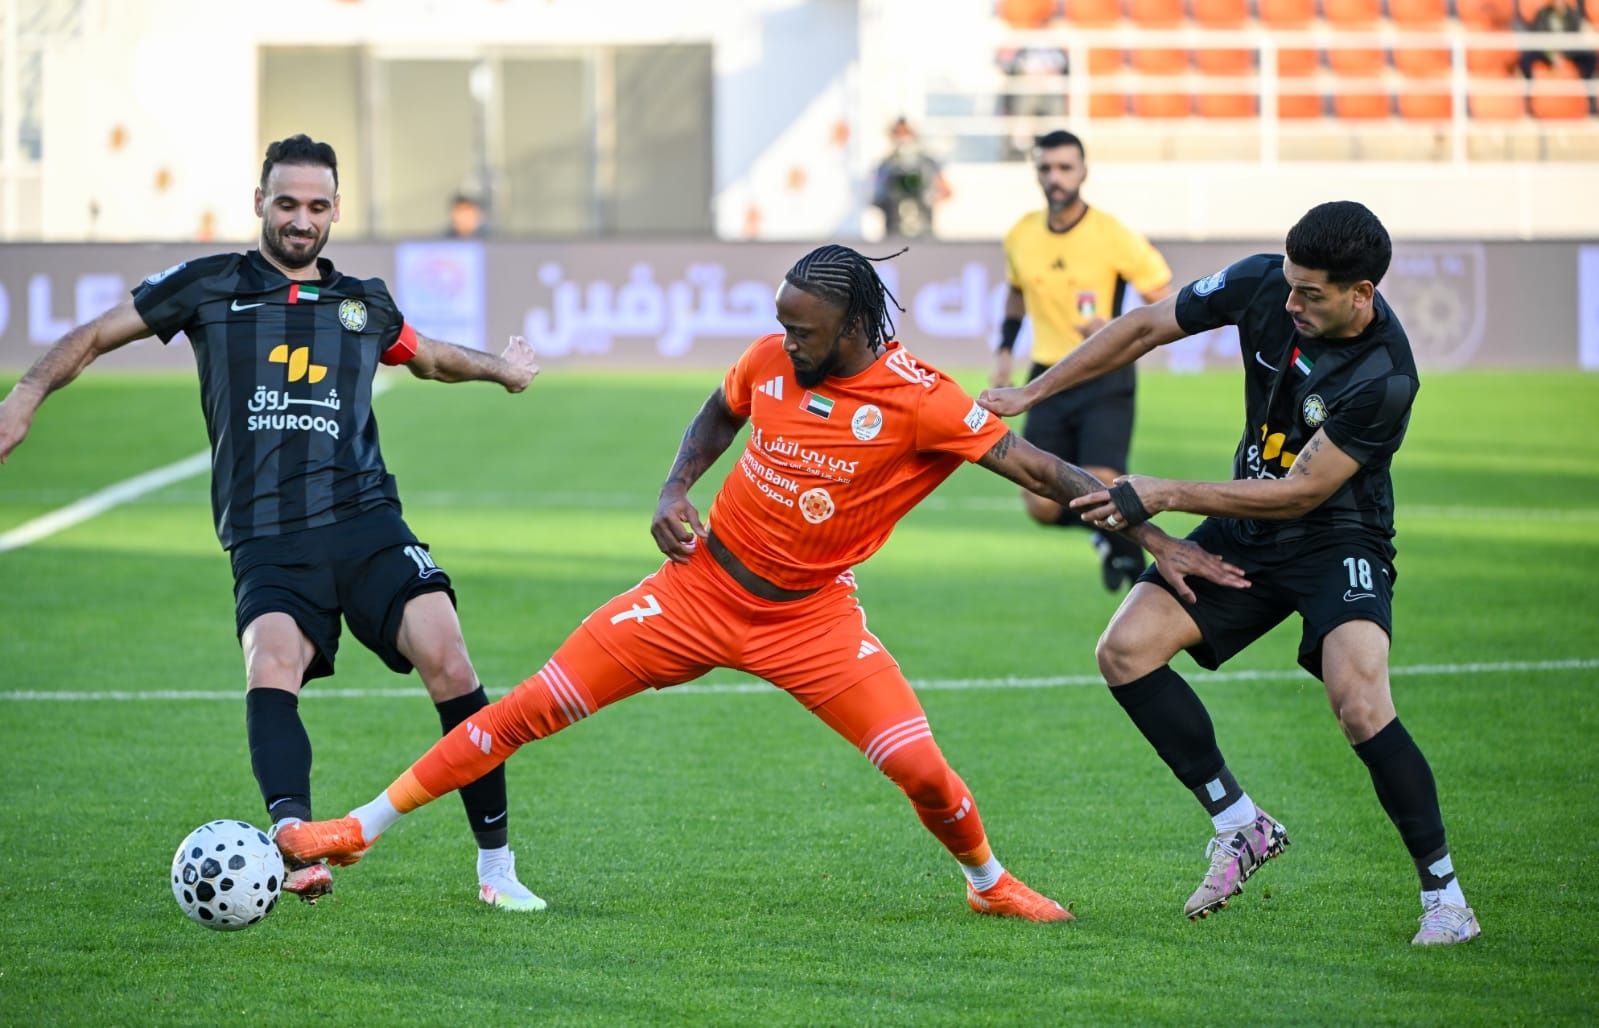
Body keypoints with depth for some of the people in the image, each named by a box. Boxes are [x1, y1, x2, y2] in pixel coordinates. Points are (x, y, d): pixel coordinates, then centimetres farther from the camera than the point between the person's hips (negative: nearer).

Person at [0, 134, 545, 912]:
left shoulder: (364, 304, 19)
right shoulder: (210, 287, 10)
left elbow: (428, 356, 42)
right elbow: (94, 337, 15)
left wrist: (498, 368, 34)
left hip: (367, 524, 2)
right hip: (266, 544, -2)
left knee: (448, 663, -18)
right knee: (272, 666, -31)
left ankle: (495, 865, -6)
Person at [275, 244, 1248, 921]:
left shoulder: (919, 401, -20)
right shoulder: (773, 359, -7)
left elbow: (1042, 469, -19)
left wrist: (1159, 541, -23)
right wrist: (676, 493, -1)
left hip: (810, 615, -2)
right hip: (703, 586, 2)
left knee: (921, 768, -15)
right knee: (532, 708, -5)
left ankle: (991, 883, 19)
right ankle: (358, 830, 3)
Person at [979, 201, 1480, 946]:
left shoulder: (1383, 375, -27)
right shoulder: (1261, 284, -13)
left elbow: (1300, 492, -24)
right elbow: (1145, 328, 0)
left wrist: (1165, 495, -24)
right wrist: (1030, 394, 1)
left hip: (1338, 542, -6)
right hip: (1247, 533, 6)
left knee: (1360, 707, -28)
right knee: (1126, 649, -11)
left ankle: (1445, 896, -12)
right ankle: (1240, 825, 3)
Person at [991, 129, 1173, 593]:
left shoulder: (1114, 236, -11)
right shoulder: (1020, 236, 3)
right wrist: (1004, 349, 13)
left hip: (1105, 381, -4)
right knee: (1042, 507, -3)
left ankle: (1126, 547, 15)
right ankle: (1107, 530, 30)